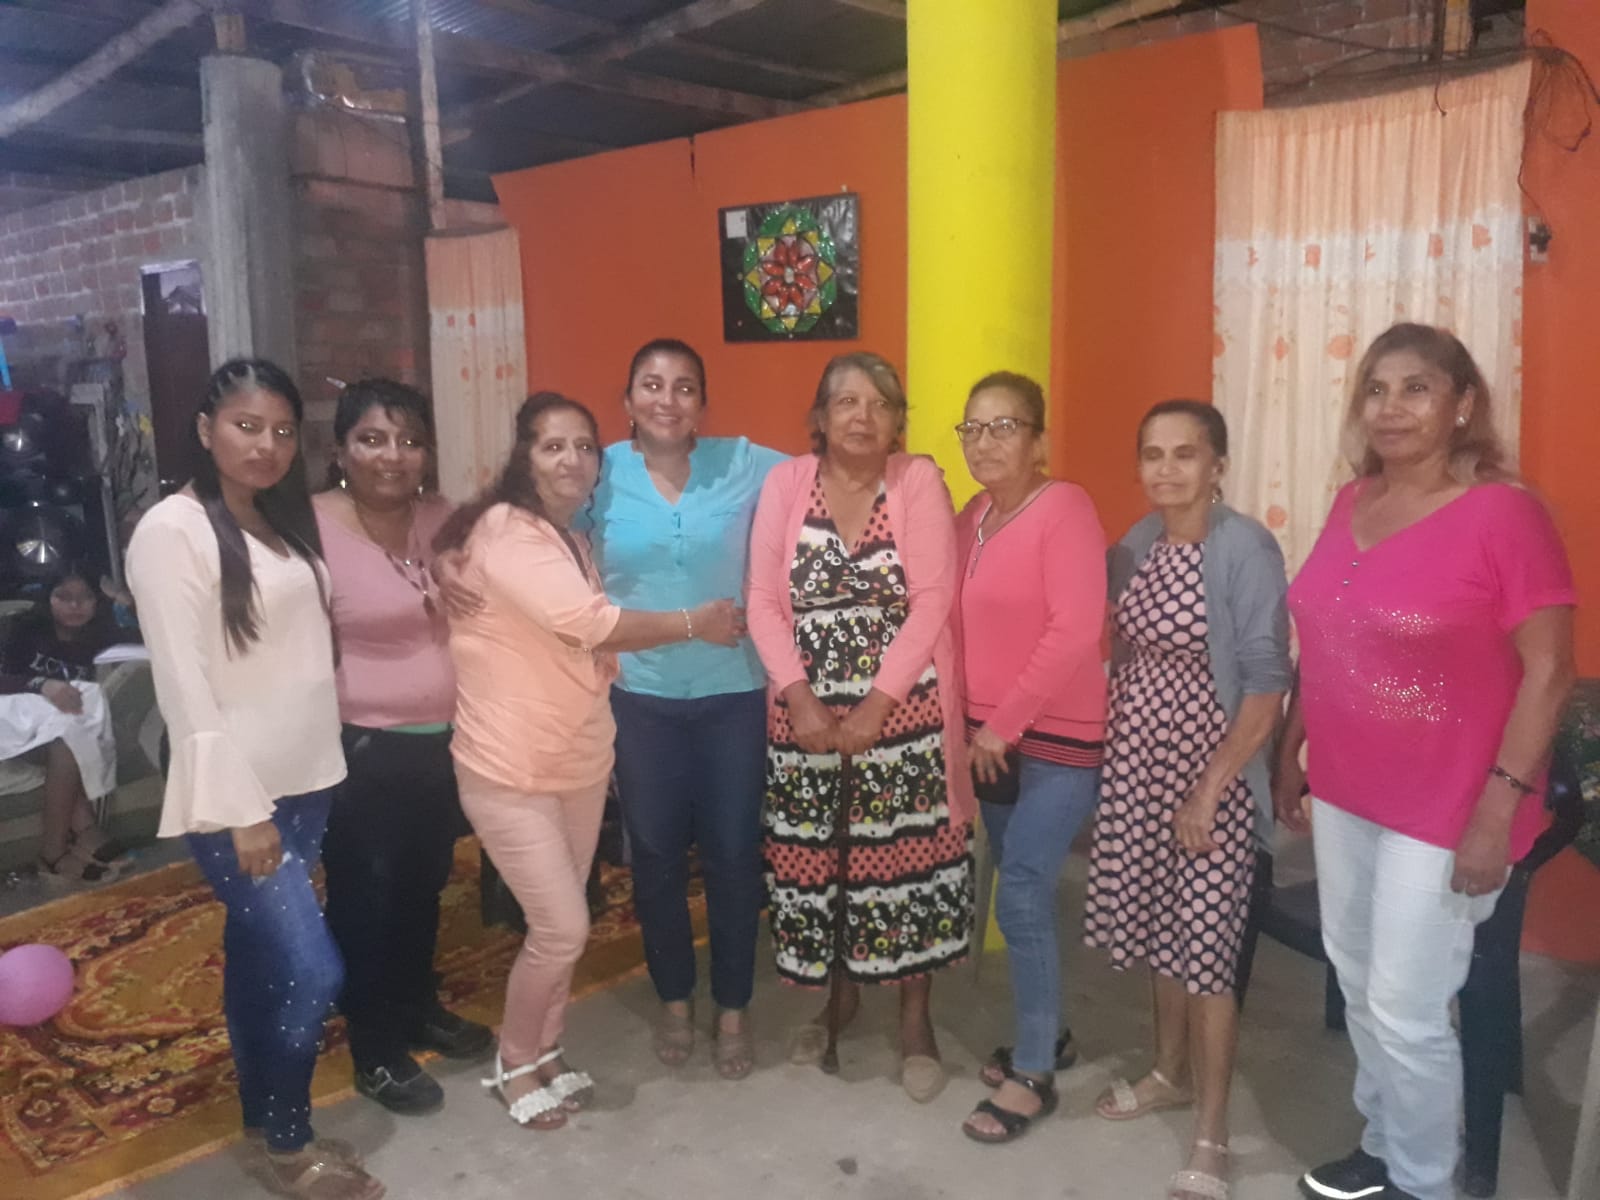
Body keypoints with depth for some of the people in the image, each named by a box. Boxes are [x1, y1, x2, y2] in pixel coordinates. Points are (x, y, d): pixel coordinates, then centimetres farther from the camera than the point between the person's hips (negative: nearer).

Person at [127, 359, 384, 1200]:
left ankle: (266, 1128, 32)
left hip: (305, 782, 7)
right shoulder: (172, 531, -14)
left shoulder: (285, 520, 9)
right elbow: (184, 686, -17)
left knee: (259, 959, 18)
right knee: (311, 973, -7)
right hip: (235, 796, -7)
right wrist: (239, 808, -18)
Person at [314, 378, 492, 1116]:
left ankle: (420, 1010, 42)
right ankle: (375, 1053, 27)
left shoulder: (444, 520, 2)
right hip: (359, 750, -6)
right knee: (364, 897, 9)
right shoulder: (312, 528, -15)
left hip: (442, 741, 6)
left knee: (423, 887, 21)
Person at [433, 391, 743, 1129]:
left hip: (579, 763, 8)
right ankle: (514, 1063, 18)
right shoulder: (505, 532, -17)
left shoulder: (573, 539, 13)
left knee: (561, 924, 16)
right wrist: (694, 623, -15)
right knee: (562, 928, -5)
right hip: (509, 770, -8)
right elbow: (587, 622, -27)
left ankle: (544, 1053, 34)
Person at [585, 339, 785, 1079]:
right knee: (656, 855, 14)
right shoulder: (600, 473, -2)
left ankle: (732, 1009, 29)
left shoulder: (744, 464, -4)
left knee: (732, 854, 9)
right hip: (640, 697, 1)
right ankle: (674, 999, 36)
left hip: (735, 692, -1)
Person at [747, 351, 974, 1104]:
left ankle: (915, 1019, 23)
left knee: (905, 858, 3)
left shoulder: (920, 481, -4)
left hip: (902, 709, -2)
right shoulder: (786, 483, 2)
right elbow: (764, 603, 0)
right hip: (805, 710, 2)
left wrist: (874, 706, -14)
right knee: (812, 858, 10)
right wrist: (800, 697, -11)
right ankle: (839, 992, 35)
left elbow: (931, 603, -10)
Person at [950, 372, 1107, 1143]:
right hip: (990, 739, 7)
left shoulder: (1064, 508, -15)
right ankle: (1044, 1034, 34)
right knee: (1025, 897, 16)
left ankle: (1032, 1075, 11)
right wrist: (974, 725, 2)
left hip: (1057, 741, -7)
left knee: (1020, 902, -5)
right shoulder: (971, 518, 7)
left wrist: (1005, 723, -17)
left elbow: (1076, 631, -22)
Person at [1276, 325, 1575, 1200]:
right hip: (1344, 792, 6)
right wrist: (1290, 753, 14)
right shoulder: (1351, 504, 4)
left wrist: (1498, 810, -18)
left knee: (1406, 1010, 4)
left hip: (1444, 809, -6)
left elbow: (1549, 670, -15)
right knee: (1357, 986, 18)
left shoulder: (1502, 513, -15)